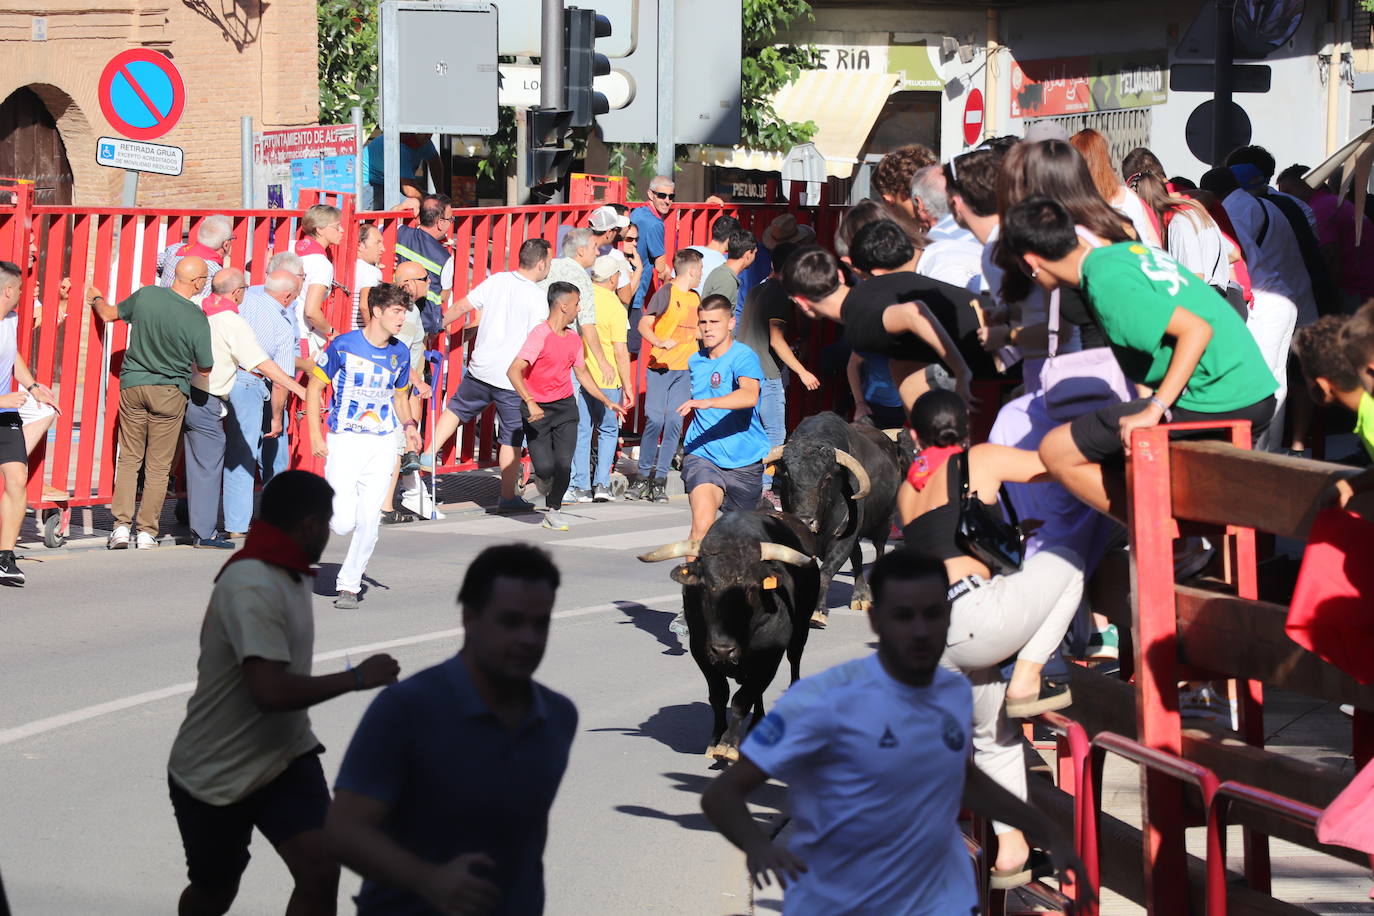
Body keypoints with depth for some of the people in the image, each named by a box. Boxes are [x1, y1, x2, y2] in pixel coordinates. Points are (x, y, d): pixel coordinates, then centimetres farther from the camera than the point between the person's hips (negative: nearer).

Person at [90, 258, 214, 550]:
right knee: (158, 466, 7)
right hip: (170, 393, -2)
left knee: (129, 459, 11)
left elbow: (108, 314, 9)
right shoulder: (197, 319, -15)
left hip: (132, 384, 3)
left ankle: (121, 526, 4)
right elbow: (205, 366, -4)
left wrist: (96, 300, 32)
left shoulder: (146, 295, -8)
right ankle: (147, 532, 7)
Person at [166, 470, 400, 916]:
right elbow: (271, 692, -36)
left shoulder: (288, 575, 3)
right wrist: (356, 678, -27)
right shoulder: (252, 586, -27)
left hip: (285, 755, 7)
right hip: (215, 775, -7)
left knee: (321, 871, -14)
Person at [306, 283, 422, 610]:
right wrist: (315, 436, -8)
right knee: (343, 523, -12)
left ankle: (349, 584, 12)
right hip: (345, 441, -4)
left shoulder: (400, 353, 7)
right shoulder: (342, 346, -7)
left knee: (369, 521, -3)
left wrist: (408, 424, 2)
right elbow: (314, 387, 0)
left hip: (382, 444, 4)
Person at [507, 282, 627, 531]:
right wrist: (530, 403, -32)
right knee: (544, 468, -11)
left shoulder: (573, 339, 6)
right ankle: (547, 485, 26)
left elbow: (582, 373, 22)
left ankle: (554, 511, 12)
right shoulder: (540, 334, -16)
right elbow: (514, 371, -23)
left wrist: (607, 401, 20)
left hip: (565, 407, 5)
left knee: (564, 464, -8)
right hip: (537, 410, -5)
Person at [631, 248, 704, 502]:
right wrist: (659, 342, -28)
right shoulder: (667, 292, -3)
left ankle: (660, 480, -1)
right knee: (655, 420, -11)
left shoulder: (695, 298, 17)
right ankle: (644, 476, 0)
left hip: (685, 369, 6)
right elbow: (644, 324, -11)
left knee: (674, 423, -3)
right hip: (661, 367, -5)